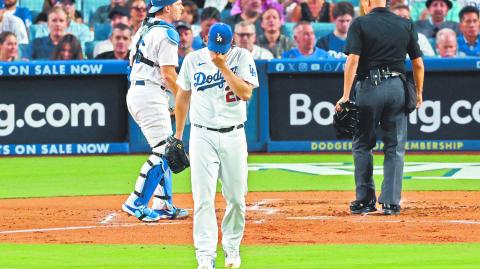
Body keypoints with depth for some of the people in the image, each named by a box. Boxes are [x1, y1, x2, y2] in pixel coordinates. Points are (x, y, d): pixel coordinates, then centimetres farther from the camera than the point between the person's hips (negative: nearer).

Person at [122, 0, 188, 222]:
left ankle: (163, 205, 17)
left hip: (135, 92, 10)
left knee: (165, 149, 16)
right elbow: (168, 74, -18)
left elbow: (132, 61, 22)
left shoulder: (144, 29, 16)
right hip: (151, 95, -10)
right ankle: (136, 203, -12)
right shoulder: (167, 34, -12)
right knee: (163, 151, -8)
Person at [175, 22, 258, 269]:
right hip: (202, 135, 0)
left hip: (233, 136, 0)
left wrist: (223, 67, -18)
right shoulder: (193, 60, 3)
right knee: (203, 198, -9)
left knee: (236, 197, 5)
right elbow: (183, 96, 14)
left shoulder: (242, 57, -2)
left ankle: (232, 247, 23)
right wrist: (178, 133, 19)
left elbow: (246, 93, -14)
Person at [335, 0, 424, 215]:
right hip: (397, 88, 3)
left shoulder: (360, 24, -4)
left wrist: (345, 96, -14)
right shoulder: (406, 25, 7)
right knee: (394, 147, 7)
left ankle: (365, 200, 9)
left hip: (369, 88, -3)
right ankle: (391, 202, 2)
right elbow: (418, 63, 7)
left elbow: (352, 60, -13)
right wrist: (419, 92, 18)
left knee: (362, 145, 10)